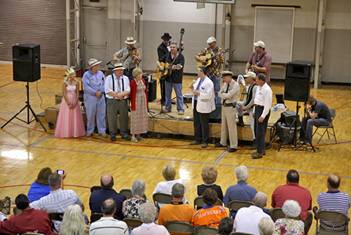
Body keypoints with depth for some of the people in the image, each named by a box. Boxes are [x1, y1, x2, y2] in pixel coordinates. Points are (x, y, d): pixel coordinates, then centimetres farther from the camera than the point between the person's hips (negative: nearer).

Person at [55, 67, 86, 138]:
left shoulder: (76, 82, -1)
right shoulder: (65, 82, -10)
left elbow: (77, 93, 1)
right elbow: (64, 94, -11)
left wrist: (75, 103, -9)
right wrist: (69, 103, -14)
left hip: (75, 101, 3)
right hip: (67, 101, -3)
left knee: (75, 117, 7)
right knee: (66, 117, 1)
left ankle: (75, 132, 16)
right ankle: (66, 133, 9)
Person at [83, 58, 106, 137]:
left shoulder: (101, 73, 9)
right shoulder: (86, 75, -4)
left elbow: (104, 84, 7)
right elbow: (86, 86, -11)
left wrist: (101, 91, -9)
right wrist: (95, 92, -15)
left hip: (101, 97, 4)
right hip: (90, 97, -4)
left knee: (101, 114, 5)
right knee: (90, 115, 2)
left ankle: (102, 131, 12)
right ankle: (90, 131, 14)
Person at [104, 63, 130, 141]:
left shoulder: (125, 78, 8)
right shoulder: (109, 78, 0)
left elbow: (128, 90, 1)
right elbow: (107, 90, -9)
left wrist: (121, 94, -17)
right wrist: (117, 95, -14)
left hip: (123, 101, 3)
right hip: (112, 101, -3)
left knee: (124, 117, 5)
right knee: (112, 118, -1)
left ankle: (124, 133, 16)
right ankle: (113, 134, 9)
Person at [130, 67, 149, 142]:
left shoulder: (143, 81, 6)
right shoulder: (133, 82, -13)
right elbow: (132, 94, -12)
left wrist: (146, 102, 10)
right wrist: (132, 104, -13)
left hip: (143, 101, 7)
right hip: (136, 102, -7)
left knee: (142, 117, 10)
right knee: (135, 118, -2)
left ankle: (138, 134, 21)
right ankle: (133, 135, 4)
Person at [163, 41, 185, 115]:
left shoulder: (180, 56, -8)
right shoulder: (167, 55, 8)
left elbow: (181, 65, -19)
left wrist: (176, 67, -35)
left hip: (177, 78, -5)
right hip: (168, 77, 5)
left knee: (179, 94, -2)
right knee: (167, 94, 12)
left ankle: (180, 109, 4)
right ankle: (167, 107, 23)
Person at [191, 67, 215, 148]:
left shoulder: (208, 82, -17)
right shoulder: (198, 80, 9)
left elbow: (209, 95, -23)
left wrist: (198, 93, -23)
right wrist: (193, 88, -2)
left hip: (203, 106, -8)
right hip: (196, 104, 8)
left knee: (204, 125, 2)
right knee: (196, 123, 15)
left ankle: (205, 141, 11)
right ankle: (198, 139, 27)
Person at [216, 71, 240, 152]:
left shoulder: (235, 85, -16)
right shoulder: (225, 84, 8)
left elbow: (228, 95, -23)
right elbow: (220, 94, 8)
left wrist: (223, 94, -5)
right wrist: (225, 96, -11)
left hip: (231, 107, -8)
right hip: (224, 106, 8)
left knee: (231, 126, -4)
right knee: (223, 125, 18)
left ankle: (233, 146, 2)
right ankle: (223, 142, 32)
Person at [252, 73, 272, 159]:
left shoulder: (267, 90, -19)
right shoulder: (258, 87, 10)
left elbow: (267, 104, -21)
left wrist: (263, 116, -23)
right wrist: (255, 111, 17)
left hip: (263, 110, -10)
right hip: (257, 109, 10)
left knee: (260, 132, -6)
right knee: (257, 131, 15)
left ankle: (260, 152, 2)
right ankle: (262, 149, 27)